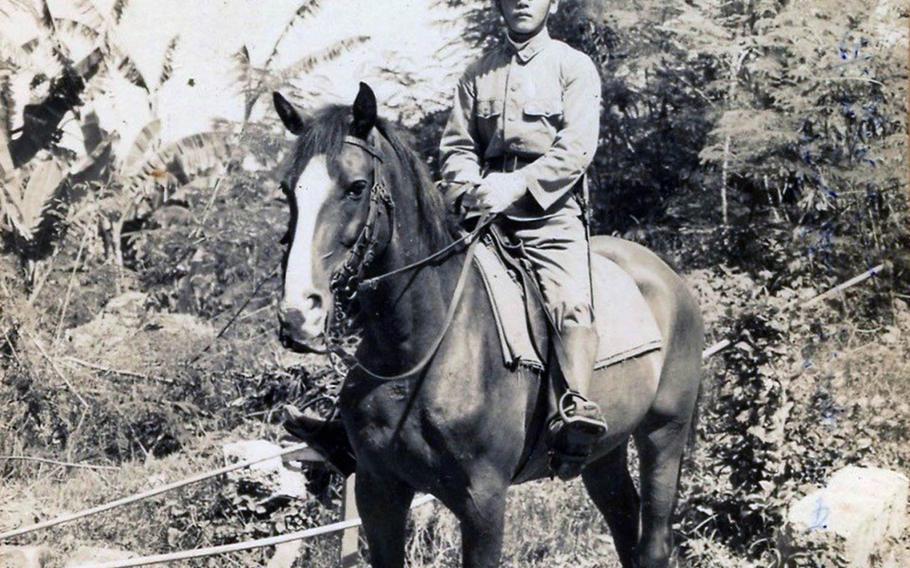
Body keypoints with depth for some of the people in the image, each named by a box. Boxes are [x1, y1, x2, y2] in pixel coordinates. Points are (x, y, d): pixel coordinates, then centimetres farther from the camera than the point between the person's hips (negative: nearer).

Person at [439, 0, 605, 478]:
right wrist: (471, 188, -8)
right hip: (485, 213, 4)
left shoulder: (574, 67, 8)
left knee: (570, 301, -26)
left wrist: (518, 183, -18)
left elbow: (577, 147, -5)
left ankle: (578, 412, -36)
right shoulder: (479, 74, 20)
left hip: (551, 211, -4)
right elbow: (456, 145, 14)